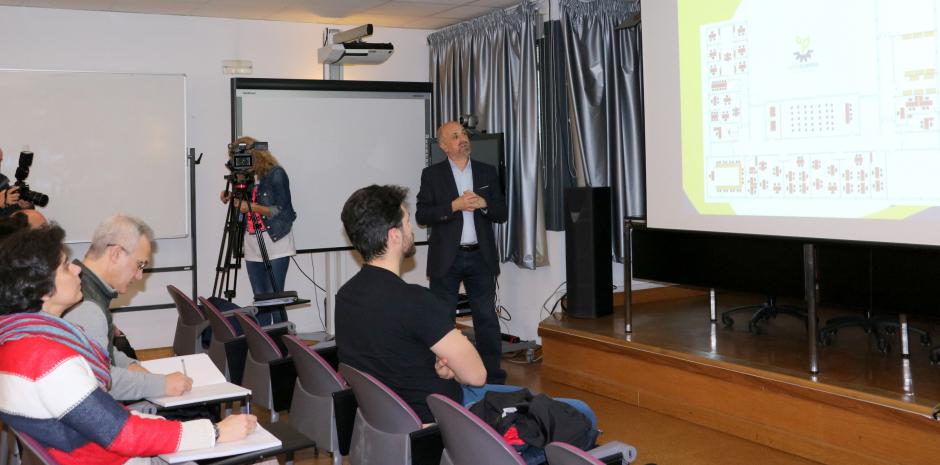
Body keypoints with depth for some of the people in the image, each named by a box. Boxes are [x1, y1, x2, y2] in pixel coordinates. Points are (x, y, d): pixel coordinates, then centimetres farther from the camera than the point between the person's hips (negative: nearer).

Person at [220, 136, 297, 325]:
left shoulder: (276, 174, -8)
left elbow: (283, 211, -12)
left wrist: (252, 206, -18)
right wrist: (232, 198, 1)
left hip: (276, 247, -6)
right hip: (253, 249, 6)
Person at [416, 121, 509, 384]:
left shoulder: (487, 172, 9)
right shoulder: (432, 174, 2)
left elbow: (502, 214, 7)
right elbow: (422, 215, -6)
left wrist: (483, 203, -13)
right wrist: (454, 206, -17)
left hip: (481, 258, 2)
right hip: (446, 259, -2)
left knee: (487, 319, 4)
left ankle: (493, 378, 12)